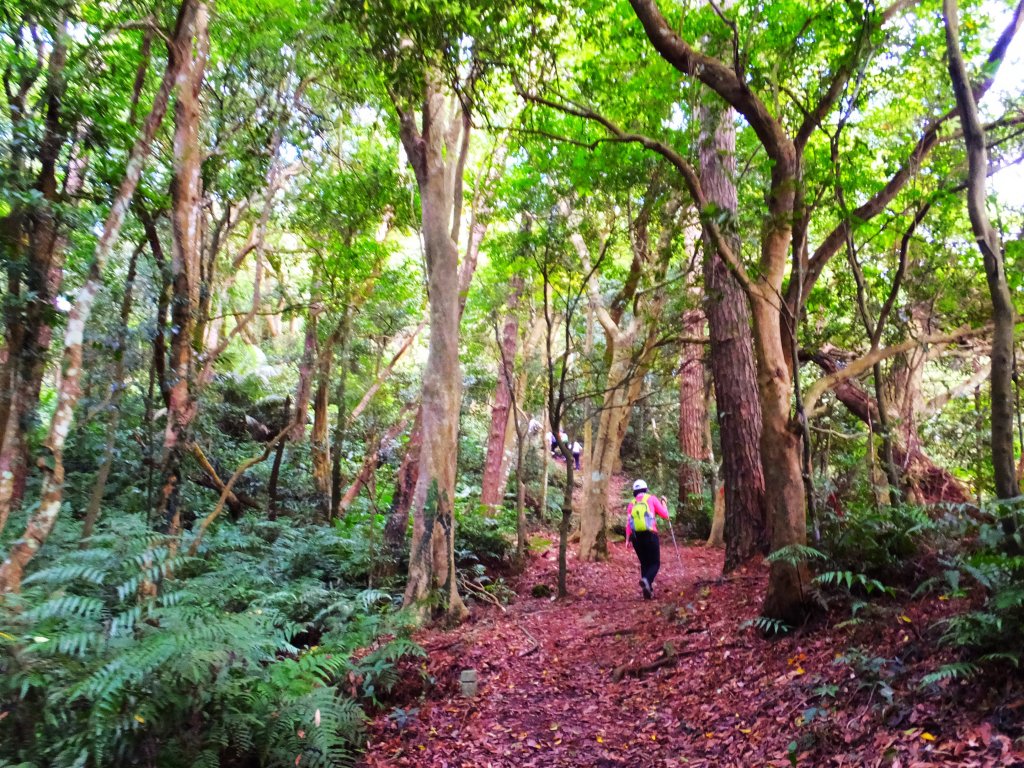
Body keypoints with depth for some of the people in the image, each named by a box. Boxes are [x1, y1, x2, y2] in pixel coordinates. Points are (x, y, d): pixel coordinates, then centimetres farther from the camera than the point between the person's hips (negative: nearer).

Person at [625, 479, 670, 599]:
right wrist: (663, 503, 23)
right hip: (650, 535, -3)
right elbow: (665, 515, 6)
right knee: (655, 563, 5)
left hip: (636, 536, 3)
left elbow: (628, 521, 1)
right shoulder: (651, 498, 6)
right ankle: (646, 580, -25)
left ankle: (648, 591, 11)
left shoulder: (632, 503, 14)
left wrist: (628, 538, -4)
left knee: (644, 563, 16)